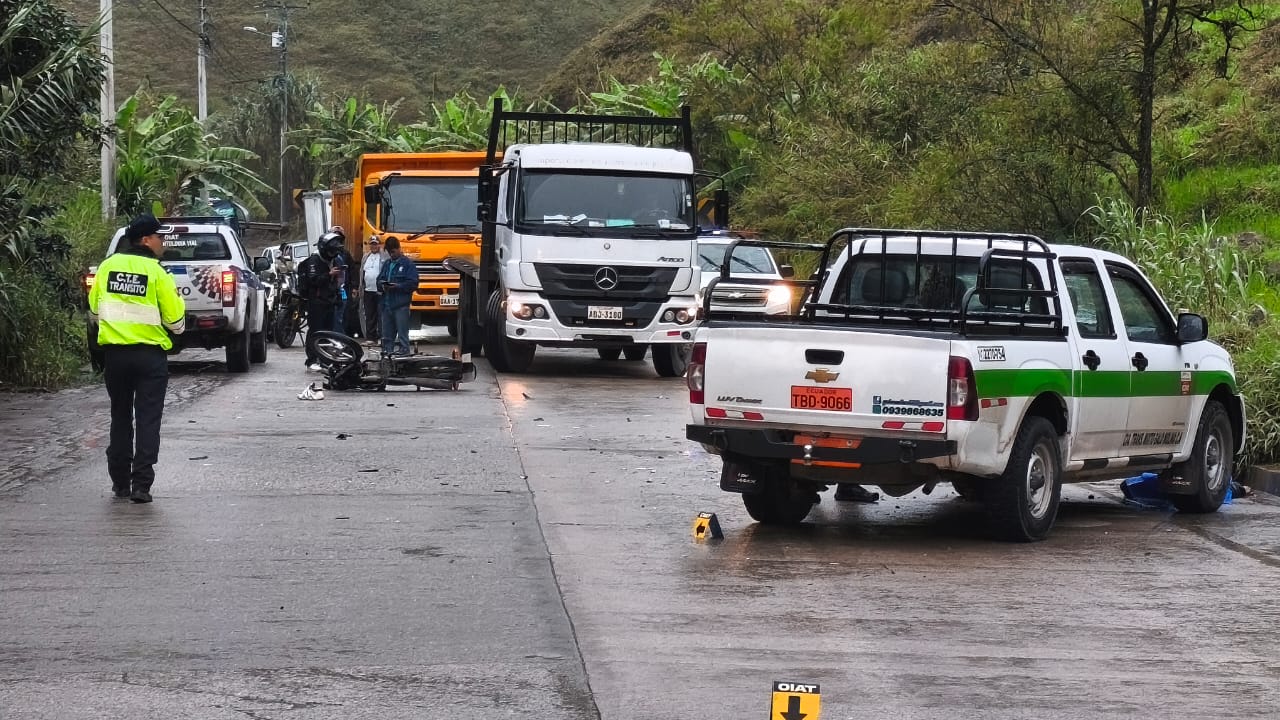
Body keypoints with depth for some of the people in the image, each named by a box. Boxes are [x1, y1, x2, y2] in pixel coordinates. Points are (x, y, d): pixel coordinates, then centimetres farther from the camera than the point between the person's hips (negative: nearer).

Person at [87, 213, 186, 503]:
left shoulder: (108, 266, 2)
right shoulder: (157, 273, -11)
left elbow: (95, 310, 10)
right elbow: (175, 320, -9)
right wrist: (176, 298, 11)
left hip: (114, 352, 4)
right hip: (150, 354, -4)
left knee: (120, 417, 16)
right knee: (148, 420, 0)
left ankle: (120, 482, 20)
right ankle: (141, 484, -6)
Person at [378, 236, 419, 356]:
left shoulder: (407, 263, -3)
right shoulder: (387, 264, 16)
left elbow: (413, 283, -9)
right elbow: (379, 279, 20)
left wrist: (398, 286, -18)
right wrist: (382, 285, -3)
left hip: (401, 304, -6)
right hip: (387, 303, 6)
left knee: (402, 331, -6)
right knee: (387, 330, 10)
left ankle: (403, 350, -3)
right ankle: (387, 349, 16)